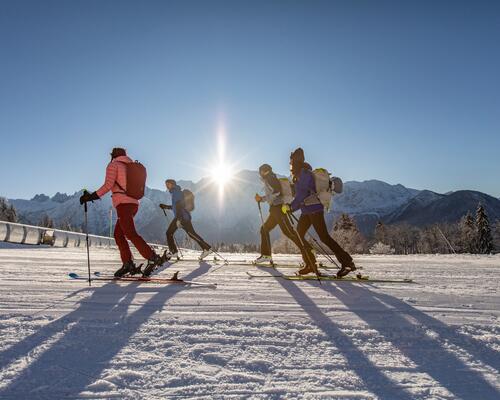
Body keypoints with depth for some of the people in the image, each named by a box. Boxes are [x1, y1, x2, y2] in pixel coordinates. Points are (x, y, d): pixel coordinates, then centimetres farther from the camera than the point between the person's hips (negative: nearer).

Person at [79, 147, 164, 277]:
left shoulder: (113, 165, 4)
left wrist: (92, 196, -9)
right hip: (134, 203, 8)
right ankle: (128, 263, 4)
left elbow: (108, 184, -10)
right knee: (118, 234, 11)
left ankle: (153, 258, -19)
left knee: (131, 234, -12)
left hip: (123, 203, -8)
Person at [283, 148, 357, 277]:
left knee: (324, 237, -12)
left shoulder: (305, 173, -10)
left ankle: (347, 263, -9)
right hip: (306, 211, 10)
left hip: (314, 209, -10)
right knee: (298, 236, 9)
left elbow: (302, 193, -17)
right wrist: (291, 207, 18)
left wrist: (291, 207, -11)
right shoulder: (299, 175, 19)